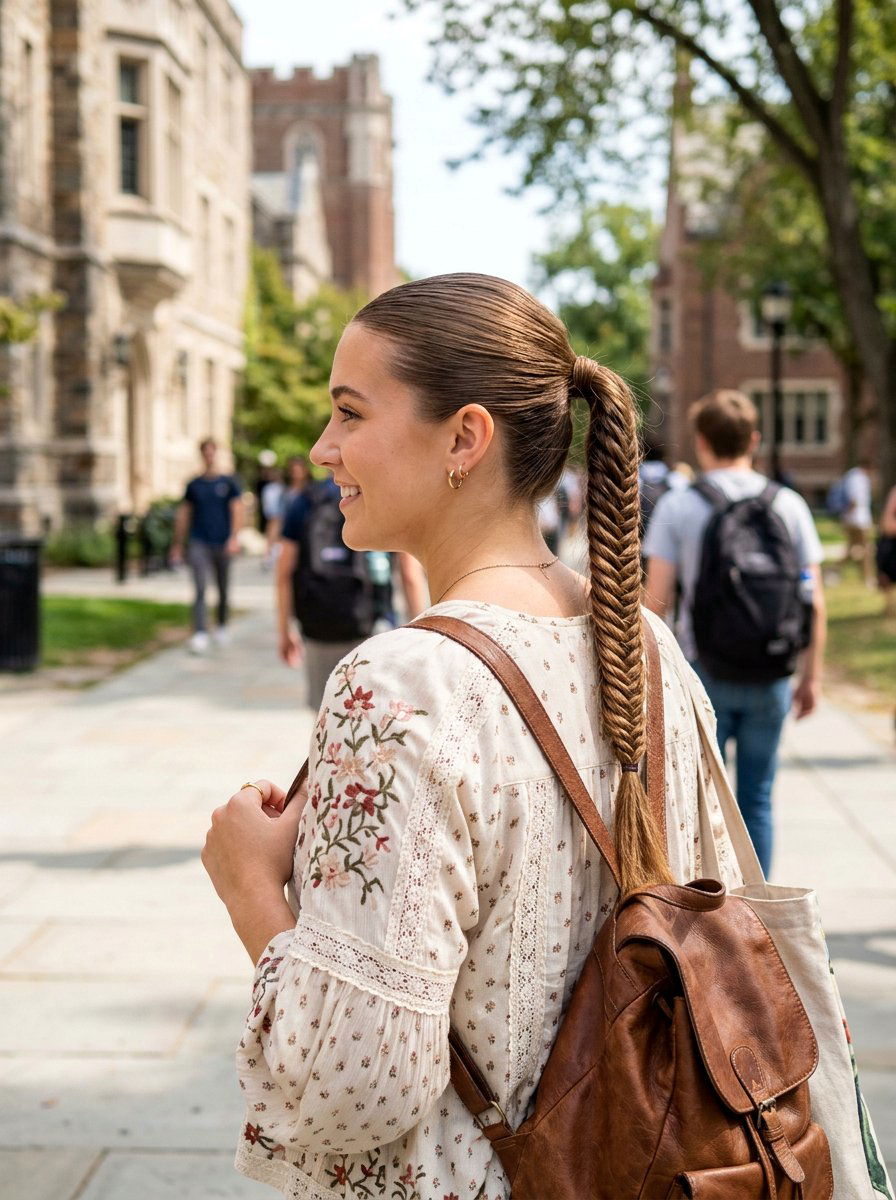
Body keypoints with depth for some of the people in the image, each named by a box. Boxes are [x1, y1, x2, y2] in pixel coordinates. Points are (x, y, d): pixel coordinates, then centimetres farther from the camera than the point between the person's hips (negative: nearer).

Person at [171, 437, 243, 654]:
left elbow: (237, 510, -3)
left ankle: (222, 627, 32)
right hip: (199, 543, 0)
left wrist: (235, 537, -17)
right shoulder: (194, 485, 7)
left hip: (222, 544, 0)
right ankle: (200, 634, -20)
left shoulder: (229, 482, 3)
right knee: (199, 589, -13)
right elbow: (183, 514, 13)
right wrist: (178, 545, 12)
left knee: (223, 589, 12)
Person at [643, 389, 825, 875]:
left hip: (704, 672, -2)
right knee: (756, 799, 11)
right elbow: (814, 601, 3)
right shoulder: (789, 505, 3)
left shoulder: (677, 507, -4)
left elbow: (657, 600, -7)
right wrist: (810, 675, 11)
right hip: (770, 677, 2)